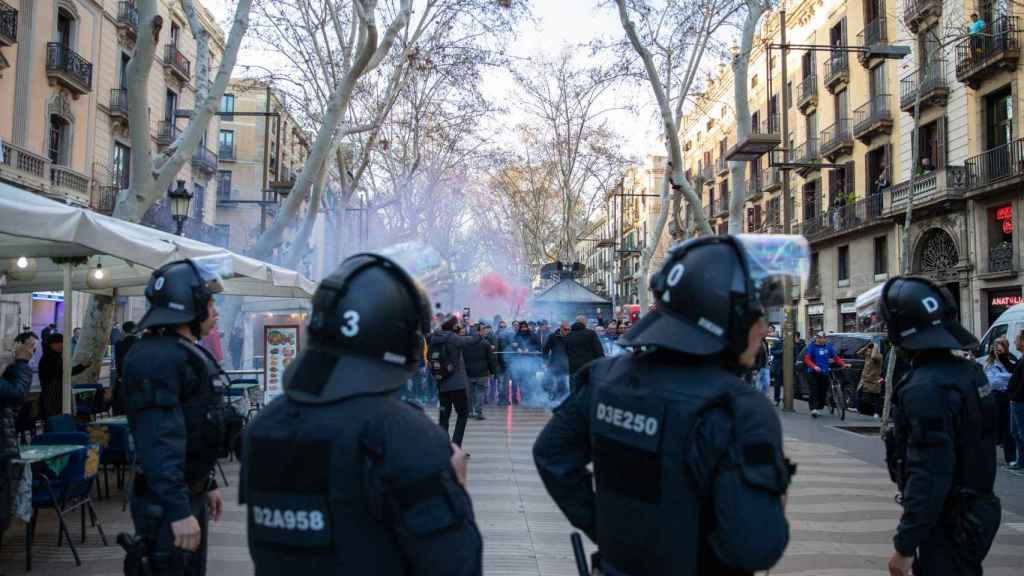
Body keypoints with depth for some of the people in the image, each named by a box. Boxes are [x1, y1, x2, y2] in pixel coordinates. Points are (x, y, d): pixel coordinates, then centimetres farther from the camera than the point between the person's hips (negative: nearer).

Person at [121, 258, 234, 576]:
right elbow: (159, 443, -28)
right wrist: (178, 510, -30)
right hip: (165, 502, -10)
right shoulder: (156, 357, -20)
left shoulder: (194, 354, 13)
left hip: (193, 493, 10)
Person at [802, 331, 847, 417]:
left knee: (823, 391, 6)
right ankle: (813, 409, -19)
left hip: (825, 373, 4)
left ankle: (819, 408, 20)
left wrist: (843, 364, -3)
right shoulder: (812, 346, -2)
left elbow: (836, 357, 13)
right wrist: (814, 366, -24)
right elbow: (807, 359, -8)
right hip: (814, 373, -4)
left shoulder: (828, 346, 10)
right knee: (814, 391, -12)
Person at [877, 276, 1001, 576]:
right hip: (976, 511, 9)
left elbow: (929, 478, -27)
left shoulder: (925, 388, -25)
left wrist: (905, 545, -21)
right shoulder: (968, 370, 5)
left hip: (949, 525, -9)